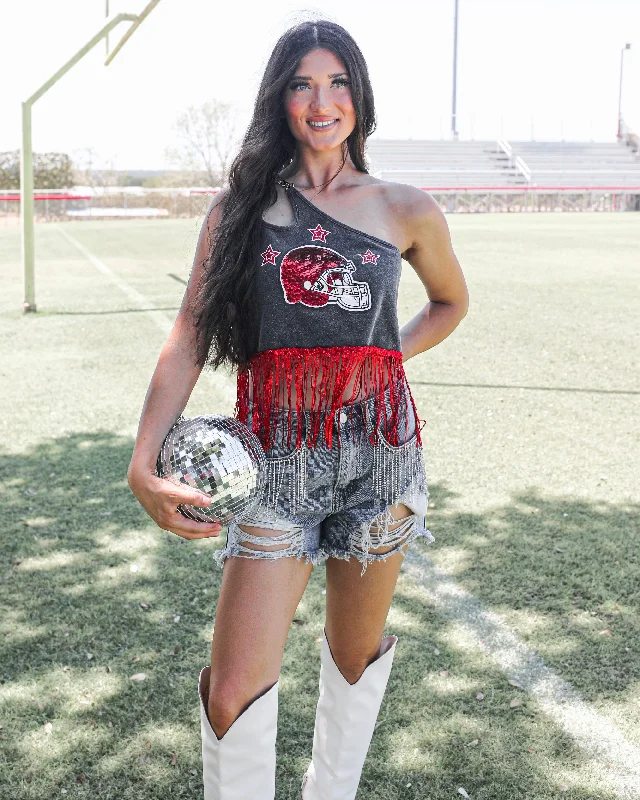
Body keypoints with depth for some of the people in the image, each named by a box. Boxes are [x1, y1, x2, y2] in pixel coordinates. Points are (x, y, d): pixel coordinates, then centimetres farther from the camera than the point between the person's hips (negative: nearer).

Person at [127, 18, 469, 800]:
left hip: (377, 454, 1)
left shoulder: (406, 210, 5)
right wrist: (143, 464, -15)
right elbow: (189, 337, -3)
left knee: (356, 654, 16)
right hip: (275, 461, -1)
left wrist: (382, 355, 6)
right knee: (234, 693, -5)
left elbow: (451, 302, 23)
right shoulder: (238, 205, 4)